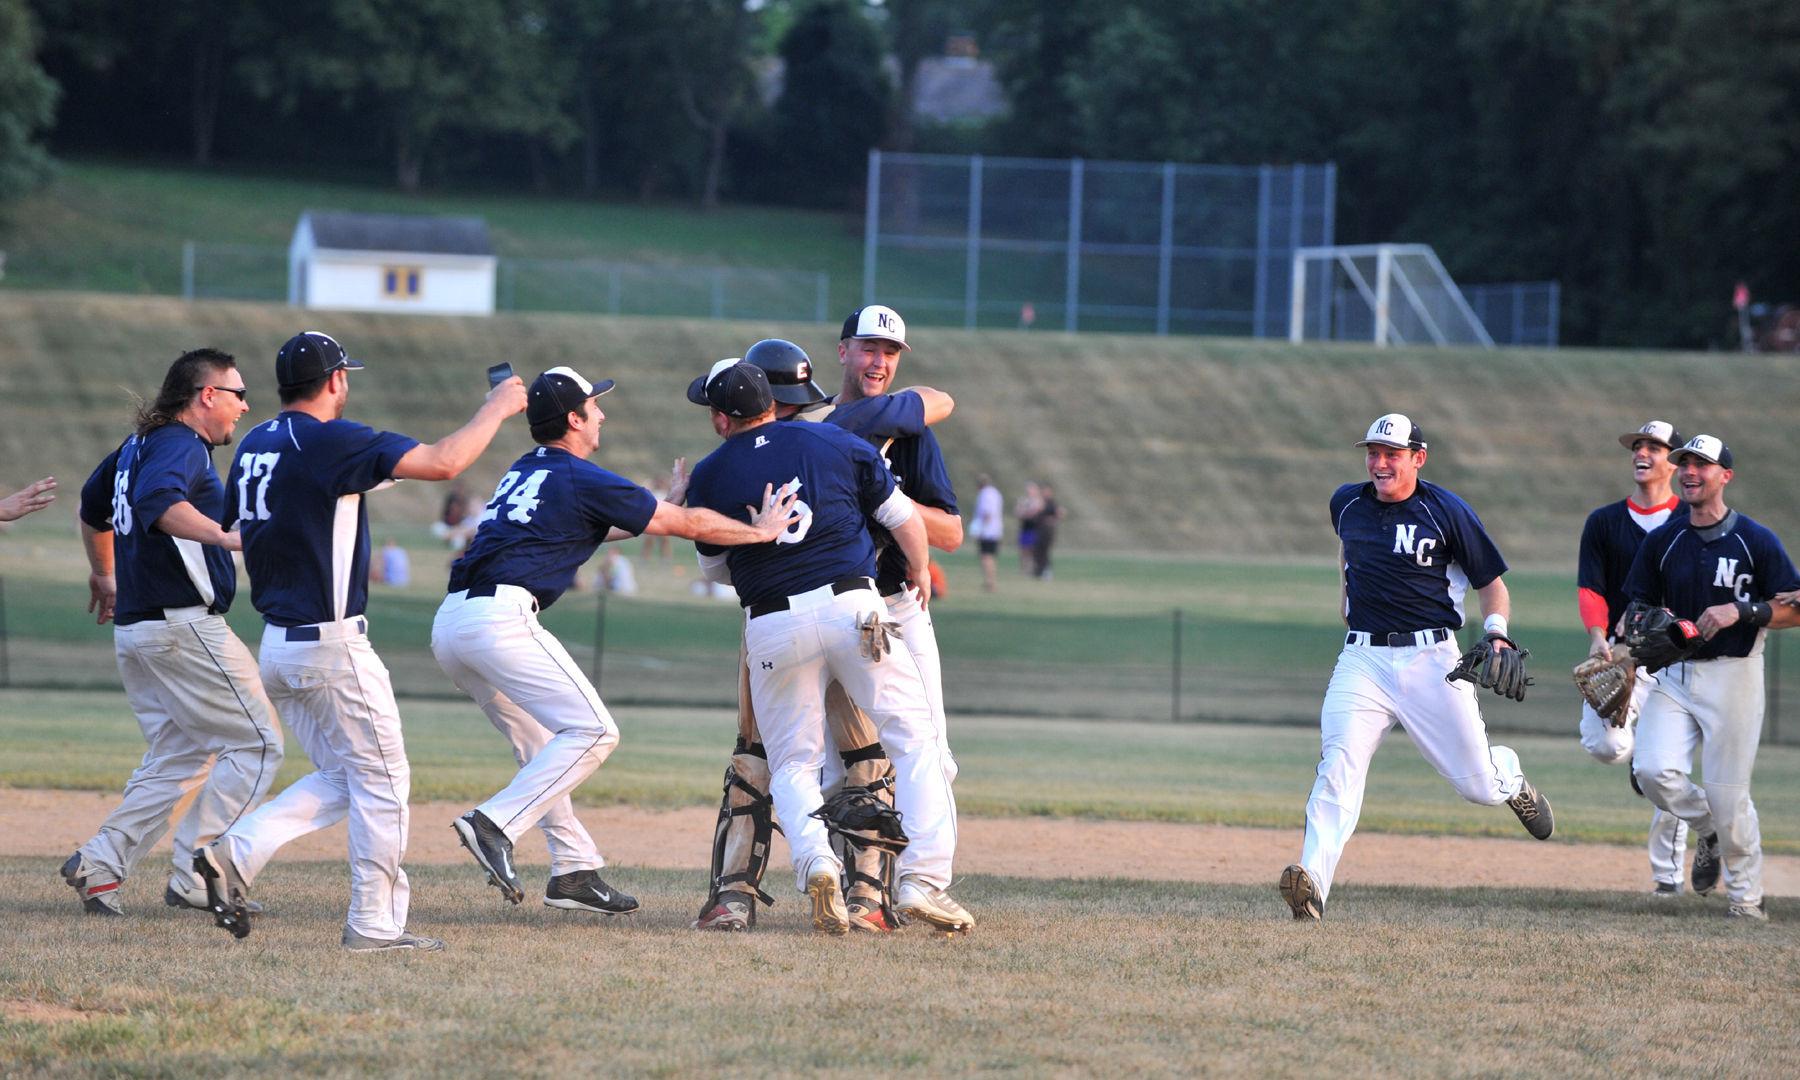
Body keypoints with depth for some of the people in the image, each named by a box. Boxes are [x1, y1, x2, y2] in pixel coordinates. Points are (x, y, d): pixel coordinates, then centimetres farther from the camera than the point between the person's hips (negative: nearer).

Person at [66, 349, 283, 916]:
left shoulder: (137, 445, 19)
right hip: (184, 626, -10)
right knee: (256, 744, -5)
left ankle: (100, 863, 3)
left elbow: (94, 503, 36)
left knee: (179, 756, 14)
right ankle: (196, 877, -9)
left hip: (135, 628, 10)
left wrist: (104, 574, 51)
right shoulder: (181, 444, -12)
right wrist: (226, 537, -42)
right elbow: (158, 501, -33)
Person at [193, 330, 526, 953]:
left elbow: (227, 523, 21)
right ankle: (374, 925, 4)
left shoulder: (254, 445, 8)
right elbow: (443, 462, -19)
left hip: (276, 643, 8)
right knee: (381, 779, 3)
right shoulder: (332, 441, -16)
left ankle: (236, 854, -1)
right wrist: (496, 410, -5)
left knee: (339, 779, 16)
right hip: (332, 643, -8)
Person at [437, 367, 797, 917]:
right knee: (592, 731, -8)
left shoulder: (522, 473, 24)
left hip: (449, 622, 9)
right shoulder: (584, 480, -1)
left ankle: (574, 870, 15)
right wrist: (761, 531, 17)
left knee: (542, 745, 19)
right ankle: (496, 824, -19)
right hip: (500, 618, -9)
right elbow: (689, 526, 5)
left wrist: (663, 510, 45)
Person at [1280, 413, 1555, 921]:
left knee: (1478, 785, 3)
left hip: (1431, 660, -2)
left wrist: (1496, 633, -14)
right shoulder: (1346, 503, 8)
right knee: (1339, 769, -21)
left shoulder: (1448, 512, -5)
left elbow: (1491, 582, 2)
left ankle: (1510, 777, 42)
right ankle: (1313, 884, -34)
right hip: (1363, 658, 2)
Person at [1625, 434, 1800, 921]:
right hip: (1674, 674, 4)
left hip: (1733, 676, -4)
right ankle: (1708, 831, 14)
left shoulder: (1756, 541, -3)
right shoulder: (1662, 542, 8)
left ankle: (1747, 896, 12)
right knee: (1653, 770, -16)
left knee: (1728, 794, -5)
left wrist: (1739, 612, -18)